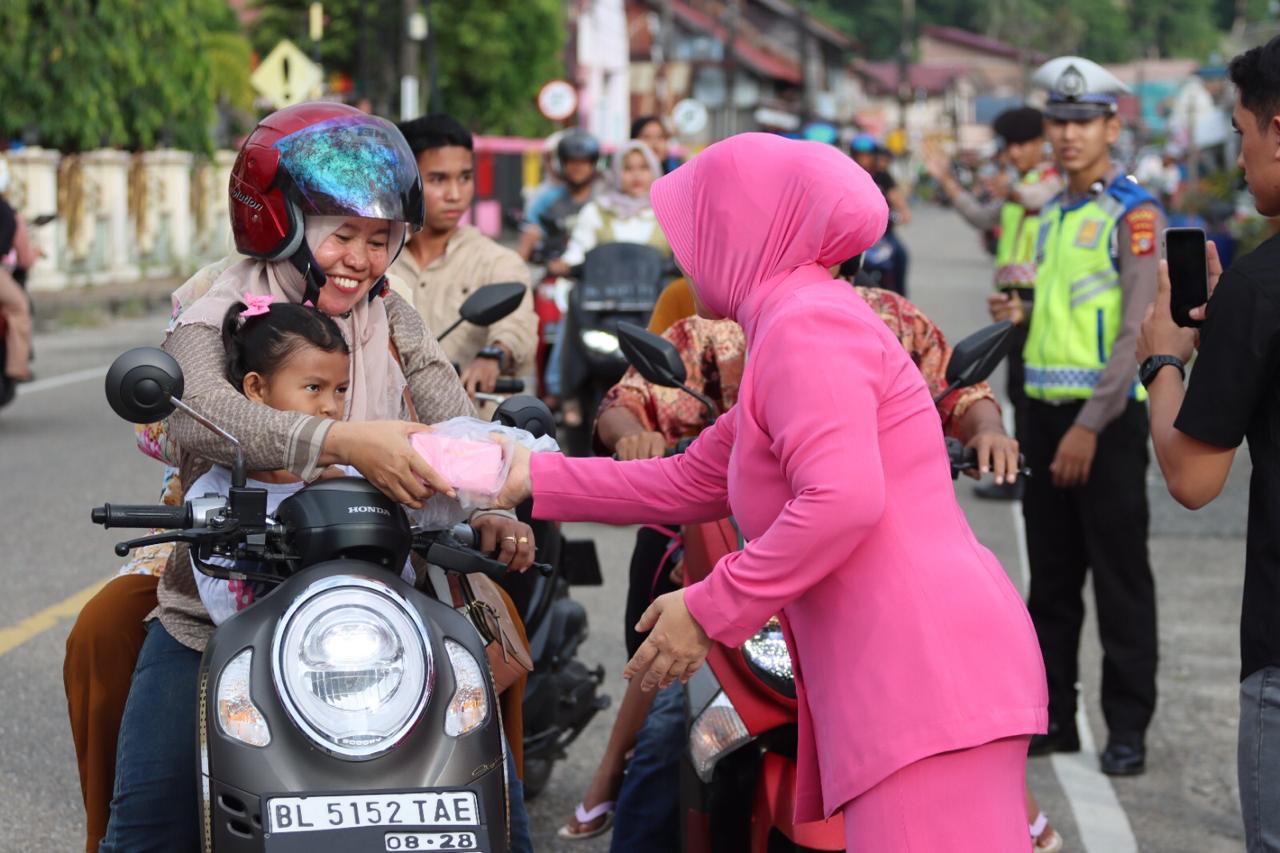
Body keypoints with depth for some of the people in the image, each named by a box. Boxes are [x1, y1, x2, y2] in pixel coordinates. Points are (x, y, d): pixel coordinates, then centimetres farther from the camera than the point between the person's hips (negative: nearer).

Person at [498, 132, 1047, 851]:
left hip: (928, 661, -10)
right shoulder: (798, 326, 25)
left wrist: (710, 610, -14)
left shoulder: (805, 324, -8)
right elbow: (689, 483, 29)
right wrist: (529, 479, 28)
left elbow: (843, 499, -22)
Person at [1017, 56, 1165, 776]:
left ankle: (1128, 729, 3)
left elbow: (1139, 332, -15)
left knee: (1121, 579, -2)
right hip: (1046, 414, 7)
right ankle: (1053, 717, 19)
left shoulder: (1135, 215, -8)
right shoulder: (1053, 215, 15)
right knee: (1052, 576, 11)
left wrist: (1090, 426, -19)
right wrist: (1019, 316, 5)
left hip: (1108, 418, -7)